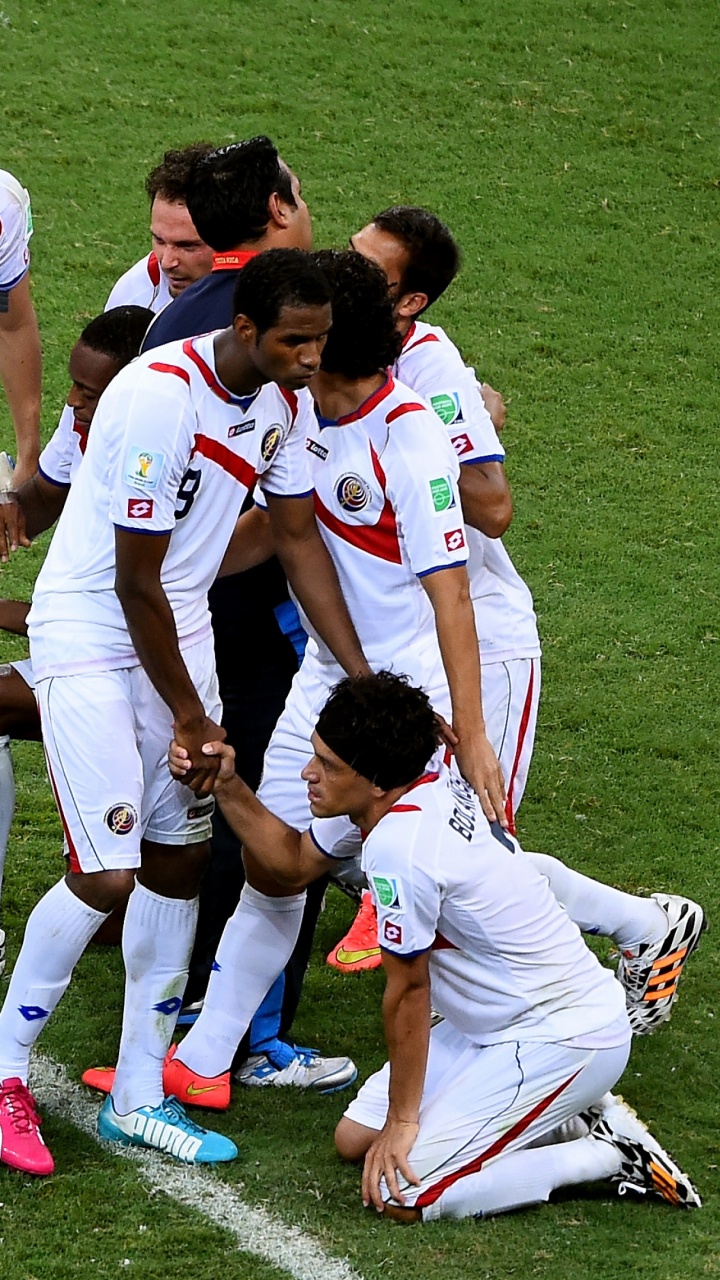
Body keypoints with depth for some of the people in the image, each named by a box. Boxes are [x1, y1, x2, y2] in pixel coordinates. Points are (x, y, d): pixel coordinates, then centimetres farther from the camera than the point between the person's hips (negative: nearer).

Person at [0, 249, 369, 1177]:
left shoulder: (285, 400, -4)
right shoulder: (160, 398, -27)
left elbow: (299, 541, 7)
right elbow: (135, 583, -21)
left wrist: (362, 680, 2)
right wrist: (190, 717, -12)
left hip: (180, 632, 8)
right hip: (89, 636, -8)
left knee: (178, 861, 6)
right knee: (105, 876, -12)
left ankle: (137, 1100, 15)